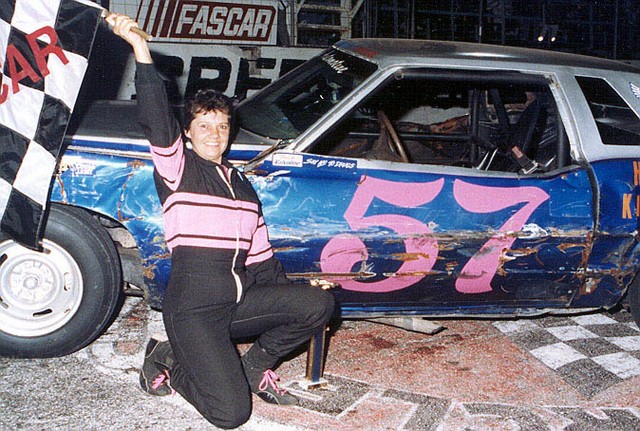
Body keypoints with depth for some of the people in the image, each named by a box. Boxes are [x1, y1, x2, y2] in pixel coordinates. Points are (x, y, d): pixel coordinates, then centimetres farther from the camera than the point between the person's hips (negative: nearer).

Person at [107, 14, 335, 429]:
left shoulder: (241, 184, 18)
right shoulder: (177, 168, 0)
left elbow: (260, 255, 20)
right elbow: (156, 119, -19)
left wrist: (292, 303, 15)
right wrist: (142, 52, -30)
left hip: (239, 301, 6)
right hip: (193, 309, -6)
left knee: (320, 303, -12)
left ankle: (255, 364, 8)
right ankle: (168, 360, 12)